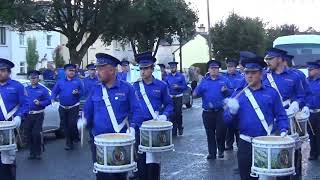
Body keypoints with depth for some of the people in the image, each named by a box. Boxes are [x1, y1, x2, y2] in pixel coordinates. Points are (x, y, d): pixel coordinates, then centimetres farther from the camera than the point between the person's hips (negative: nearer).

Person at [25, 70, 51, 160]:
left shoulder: (43, 89, 2)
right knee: (29, 134, 5)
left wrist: (40, 103, -18)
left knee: (36, 133, -9)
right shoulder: (26, 89, 10)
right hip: (28, 115, 3)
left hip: (38, 115, -3)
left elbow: (48, 101, -2)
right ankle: (32, 152, 17)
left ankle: (38, 153, 5)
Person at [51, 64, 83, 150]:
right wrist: (53, 98, -13)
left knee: (72, 124, -12)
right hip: (63, 108, 3)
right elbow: (54, 92, 5)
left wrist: (77, 93, -19)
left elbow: (82, 92, 2)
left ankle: (75, 137, 16)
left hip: (74, 107, -3)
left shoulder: (78, 81, 2)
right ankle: (69, 143, 20)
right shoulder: (60, 82, 7)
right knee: (65, 125, 7)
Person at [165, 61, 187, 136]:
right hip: (170, 97, 2)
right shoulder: (168, 77, 8)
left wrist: (178, 87, -16)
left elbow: (185, 86, 0)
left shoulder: (181, 76, 2)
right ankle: (174, 130, 9)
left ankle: (180, 128, 17)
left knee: (178, 113, -2)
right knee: (172, 114, 1)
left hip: (178, 97, -2)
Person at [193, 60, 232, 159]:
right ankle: (212, 152, 19)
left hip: (220, 112, -2)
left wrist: (226, 90, -19)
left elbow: (232, 92, 1)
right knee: (210, 133, 8)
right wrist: (195, 93, -18)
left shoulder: (224, 80, 4)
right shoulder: (204, 81, 9)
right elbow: (197, 93, 5)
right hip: (207, 112, 2)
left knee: (220, 132, -2)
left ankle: (221, 150, 21)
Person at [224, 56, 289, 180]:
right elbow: (227, 119, 2)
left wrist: (283, 131, -14)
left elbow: (281, 116, 2)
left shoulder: (271, 93, 0)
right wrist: (232, 111, -18)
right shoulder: (238, 94, 4)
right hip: (245, 144, 1)